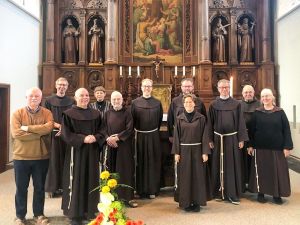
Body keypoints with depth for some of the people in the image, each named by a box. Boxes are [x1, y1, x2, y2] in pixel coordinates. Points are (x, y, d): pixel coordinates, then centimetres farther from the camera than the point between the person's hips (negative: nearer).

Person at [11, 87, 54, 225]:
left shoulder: (47, 113, -1)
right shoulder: (17, 113, -4)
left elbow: (48, 128, -20)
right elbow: (16, 134, -17)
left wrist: (27, 128, -19)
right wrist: (39, 132, -16)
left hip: (41, 157, 1)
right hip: (21, 157, -1)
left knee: (39, 187, 14)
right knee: (21, 188, 12)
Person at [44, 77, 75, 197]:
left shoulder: (71, 101, 7)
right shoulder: (49, 100, 3)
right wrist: (58, 125, -14)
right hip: (54, 134, -1)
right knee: (54, 160, 1)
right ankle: (53, 187, 11)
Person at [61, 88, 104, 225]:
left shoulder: (95, 114, 9)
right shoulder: (69, 114, -3)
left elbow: (101, 131, 8)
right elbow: (66, 134, -9)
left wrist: (95, 138, -14)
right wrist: (83, 139, -21)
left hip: (92, 152, 4)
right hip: (76, 151, -4)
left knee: (91, 180, 9)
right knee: (76, 181, 1)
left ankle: (90, 210, 23)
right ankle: (75, 214, 13)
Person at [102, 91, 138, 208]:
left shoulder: (127, 113, -1)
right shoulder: (108, 113, 9)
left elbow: (129, 129, -8)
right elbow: (104, 128, 6)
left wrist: (117, 137, -16)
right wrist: (108, 138, -12)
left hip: (124, 145, -3)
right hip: (111, 145, 3)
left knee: (126, 170, -1)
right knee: (112, 170, 6)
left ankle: (128, 196, 7)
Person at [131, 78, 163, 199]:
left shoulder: (157, 103, 2)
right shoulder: (135, 102, 0)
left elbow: (159, 119, 8)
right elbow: (132, 119, 3)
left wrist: (154, 131, 8)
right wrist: (136, 131, 2)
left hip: (153, 136, 0)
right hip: (139, 136, 0)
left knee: (153, 163, 6)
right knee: (140, 163, 8)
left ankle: (152, 189, 19)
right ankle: (141, 189, 21)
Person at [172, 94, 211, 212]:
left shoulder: (201, 118, 0)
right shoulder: (179, 119, 3)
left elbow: (204, 136, -2)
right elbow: (176, 136, 3)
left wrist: (205, 152, -7)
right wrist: (176, 153, -2)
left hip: (197, 150, -1)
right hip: (184, 150, 1)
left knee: (197, 176, 4)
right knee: (185, 177, 6)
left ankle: (196, 202, 17)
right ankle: (186, 202, 17)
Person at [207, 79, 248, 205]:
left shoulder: (236, 104, 3)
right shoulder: (213, 105, 4)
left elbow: (240, 122, 2)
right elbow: (210, 123, 3)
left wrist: (241, 139, -3)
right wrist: (210, 140, -2)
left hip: (232, 138, 0)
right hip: (218, 138, 1)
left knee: (232, 165, 2)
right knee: (218, 165, 6)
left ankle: (233, 194, 11)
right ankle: (219, 192, 18)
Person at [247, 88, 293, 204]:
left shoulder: (280, 112, 1)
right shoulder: (257, 113, 2)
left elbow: (286, 130, -1)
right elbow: (252, 130, 2)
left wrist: (287, 146, -7)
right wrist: (250, 145, -2)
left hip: (277, 147, 0)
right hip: (260, 147, 0)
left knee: (278, 170, 6)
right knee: (261, 170, 6)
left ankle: (277, 194, 20)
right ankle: (260, 193, 19)